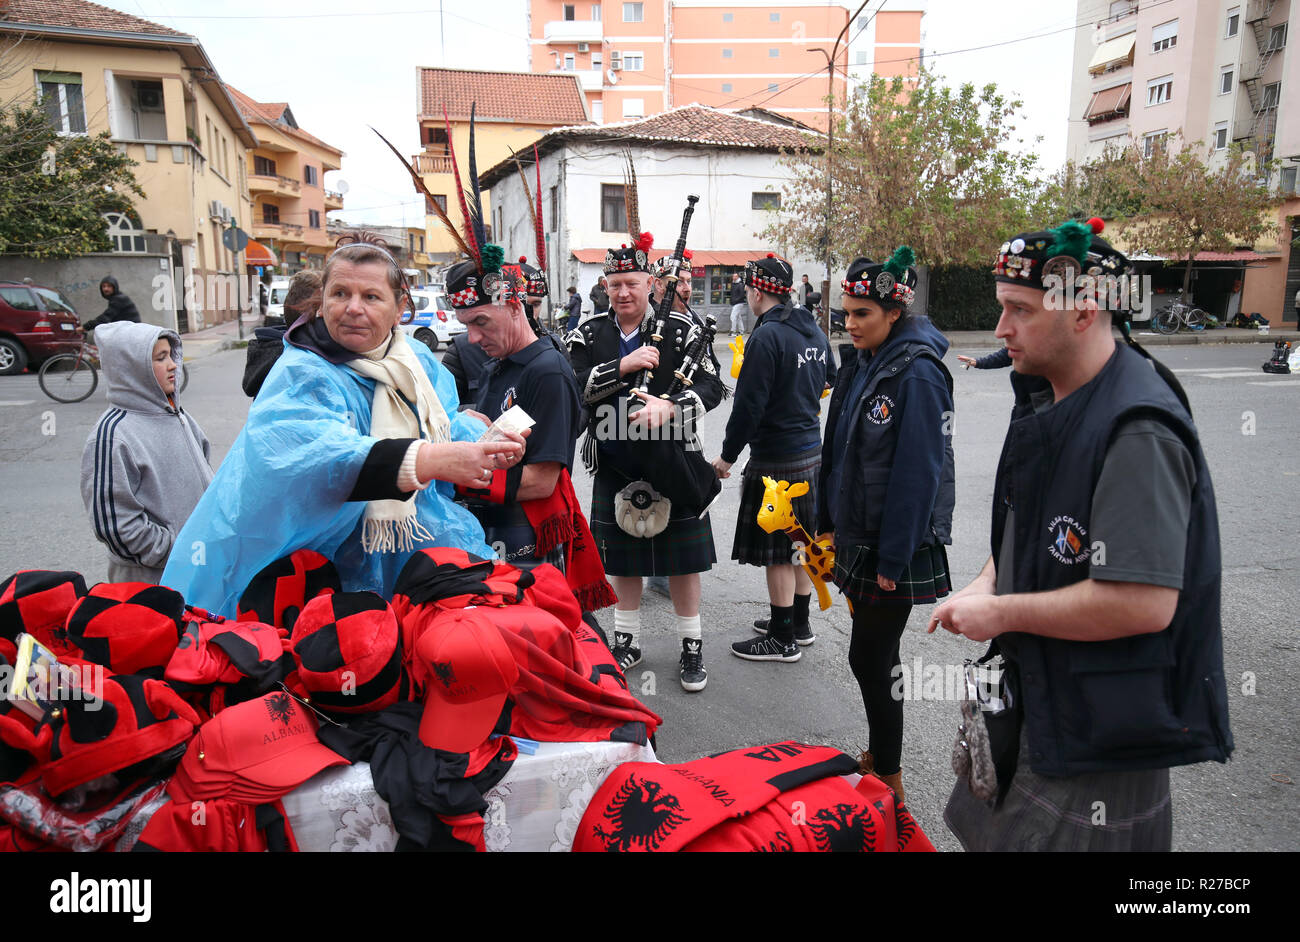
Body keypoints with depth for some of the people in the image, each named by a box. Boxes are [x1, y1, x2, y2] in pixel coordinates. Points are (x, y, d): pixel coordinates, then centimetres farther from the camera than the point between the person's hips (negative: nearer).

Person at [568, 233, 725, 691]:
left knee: (682, 559, 7)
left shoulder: (682, 329, -5)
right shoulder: (589, 335, 1)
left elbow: (711, 385, -11)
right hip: (615, 469, 2)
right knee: (622, 559, 14)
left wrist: (670, 405, -30)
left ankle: (691, 646, 23)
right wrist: (624, 366, -23)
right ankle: (627, 641, 32)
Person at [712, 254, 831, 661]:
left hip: (776, 458, -9)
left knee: (777, 552, 1)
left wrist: (727, 455, -11)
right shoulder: (815, 332, 8)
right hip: (812, 448, 9)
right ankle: (799, 623, 31)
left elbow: (749, 405, -21)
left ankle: (783, 639, 11)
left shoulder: (766, 337, -19)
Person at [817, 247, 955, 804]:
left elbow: (918, 473, -20)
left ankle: (888, 778, 17)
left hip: (895, 544, -8)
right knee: (875, 650, 17)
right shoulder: (858, 363, 8)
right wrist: (829, 522, 13)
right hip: (858, 536, 8)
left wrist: (893, 559, -19)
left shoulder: (918, 375, -17)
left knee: (870, 656, 0)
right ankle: (880, 754, 34)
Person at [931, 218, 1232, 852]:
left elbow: (1143, 604, -31)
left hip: (1099, 730, -9)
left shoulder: (1137, 432, -26)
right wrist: (984, 585, 1)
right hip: (1032, 695, 9)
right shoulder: (1046, 400, 7)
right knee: (988, 834, 21)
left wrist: (1001, 613, -20)